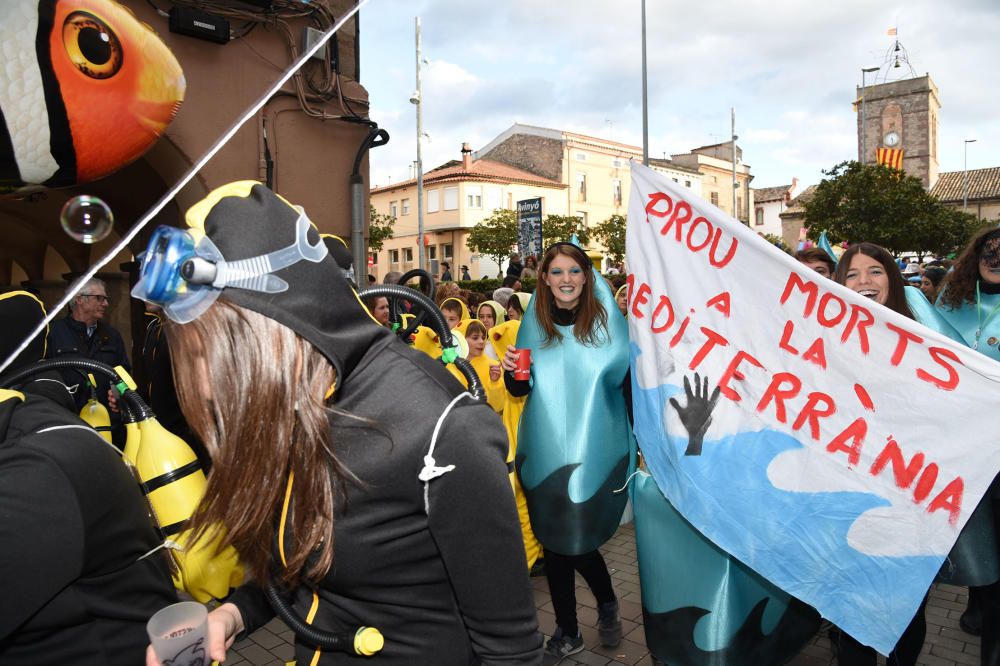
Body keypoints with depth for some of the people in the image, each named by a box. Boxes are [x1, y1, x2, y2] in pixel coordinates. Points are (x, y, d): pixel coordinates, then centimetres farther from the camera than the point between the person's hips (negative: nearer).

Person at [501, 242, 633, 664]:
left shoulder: (608, 322, -6)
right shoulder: (534, 325, 1)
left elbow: (632, 383, -3)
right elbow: (520, 391, 8)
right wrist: (513, 372, -14)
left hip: (595, 451, -3)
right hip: (546, 451, 3)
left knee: (577, 538, 1)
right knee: (554, 539, 11)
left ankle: (607, 603, 36)